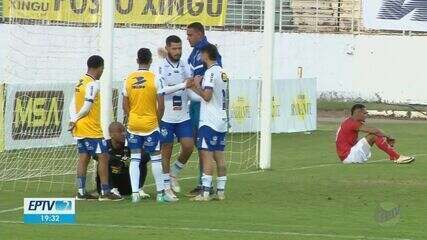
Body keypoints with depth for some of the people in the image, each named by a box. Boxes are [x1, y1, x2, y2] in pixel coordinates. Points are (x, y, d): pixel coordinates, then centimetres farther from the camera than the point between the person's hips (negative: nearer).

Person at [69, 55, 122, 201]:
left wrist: (74, 120, -3)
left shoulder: (80, 83, 13)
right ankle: (105, 192, -8)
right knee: (103, 157, -5)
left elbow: (73, 105, 10)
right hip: (91, 129, -9)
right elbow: (87, 106, -19)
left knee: (83, 158, 9)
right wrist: (76, 120, -5)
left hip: (80, 129, 9)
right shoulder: (93, 84, -15)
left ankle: (81, 192, 8)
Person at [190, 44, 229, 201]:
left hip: (209, 122, -9)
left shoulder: (210, 72, -13)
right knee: (219, 156, 10)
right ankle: (221, 191, 11)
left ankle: (205, 193, -12)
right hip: (222, 120, 9)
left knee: (206, 155, -9)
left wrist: (197, 86, -5)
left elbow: (207, 96, -20)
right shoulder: (222, 72, 15)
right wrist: (195, 87, 22)